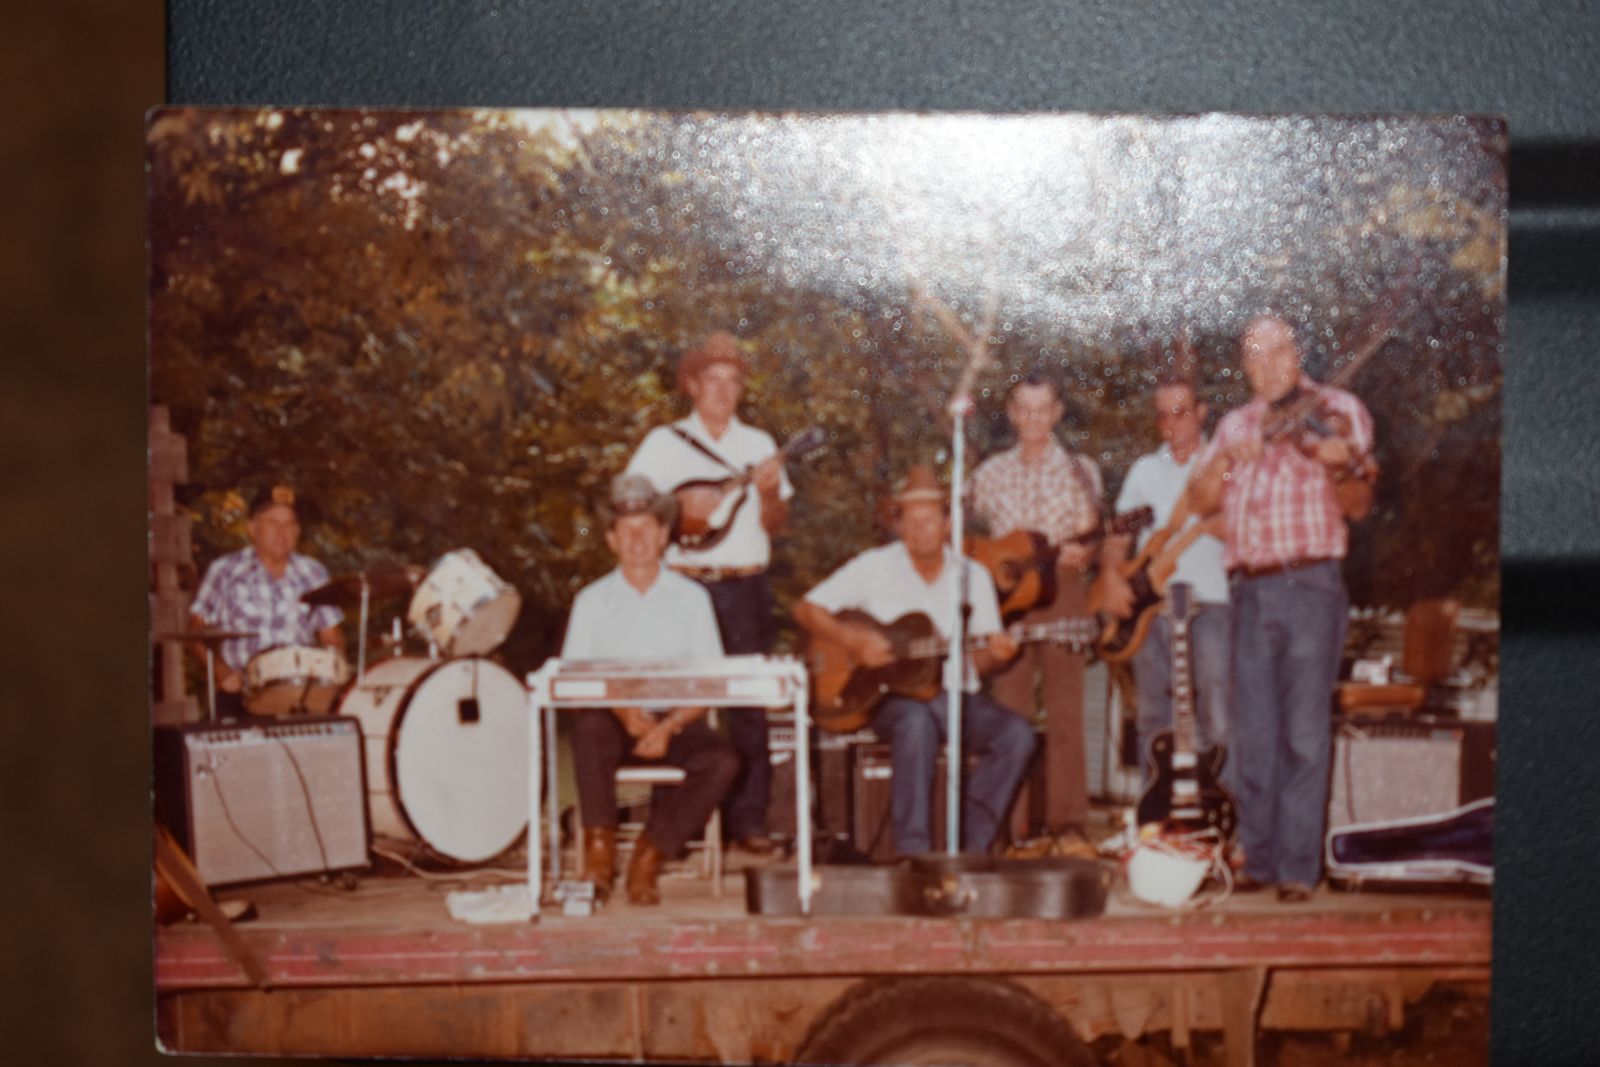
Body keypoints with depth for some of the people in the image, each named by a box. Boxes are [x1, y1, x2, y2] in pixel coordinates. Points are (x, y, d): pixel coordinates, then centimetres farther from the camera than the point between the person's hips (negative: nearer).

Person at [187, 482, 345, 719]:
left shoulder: (313, 574, 12)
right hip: (241, 695, -3)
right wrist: (222, 671, -11)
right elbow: (196, 631, 6)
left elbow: (332, 638, 15)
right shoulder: (225, 571, 6)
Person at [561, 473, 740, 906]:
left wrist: (668, 727, -13)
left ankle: (648, 858, -18)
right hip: (616, 721, 0)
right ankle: (599, 853, -28)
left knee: (722, 760, -30)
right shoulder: (592, 601, 9)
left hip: (677, 720, 1)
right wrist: (623, 711, -17)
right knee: (587, 727, -35)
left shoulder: (691, 598, 9)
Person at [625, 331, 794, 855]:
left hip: (745, 588, 2)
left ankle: (747, 818, 3)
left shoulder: (758, 445, 12)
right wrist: (681, 505, -13)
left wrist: (768, 491, -11)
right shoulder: (664, 443, 6)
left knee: (747, 703, -1)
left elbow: (775, 524, 9)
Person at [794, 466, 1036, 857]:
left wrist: (993, 654, -13)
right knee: (917, 722, -38)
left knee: (1016, 734, -23)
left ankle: (969, 844, -16)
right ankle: (913, 850, -33)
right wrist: (854, 641, -15)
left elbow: (976, 661, 12)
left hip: (956, 694, 4)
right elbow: (807, 609, 0)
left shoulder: (973, 575, 10)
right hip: (893, 694, -3)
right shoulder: (874, 567, 2)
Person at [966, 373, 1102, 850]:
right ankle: (1009, 824, 2)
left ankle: (1067, 822, -2)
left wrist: (1078, 552, -17)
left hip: (1059, 589, -1)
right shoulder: (992, 472, 13)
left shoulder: (1079, 470, 9)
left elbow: (1088, 540, 5)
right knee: (1008, 710, -1)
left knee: (1065, 708, -5)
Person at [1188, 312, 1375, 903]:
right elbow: (1201, 501, 13)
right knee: (1253, 732, 6)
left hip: (1309, 585, -5)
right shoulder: (1235, 425, 19)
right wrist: (1224, 461, -5)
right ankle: (1258, 859, 13)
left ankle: (1299, 865, -2)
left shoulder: (1332, 406, 4)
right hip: (1252, 588, 5)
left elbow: (1342, 448, -16)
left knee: (1304, 731, -6)